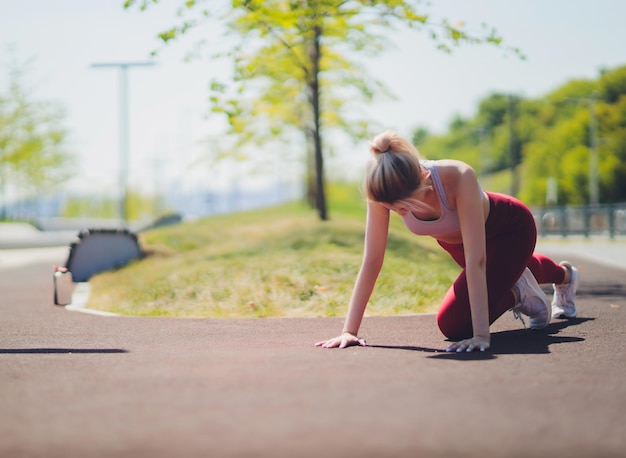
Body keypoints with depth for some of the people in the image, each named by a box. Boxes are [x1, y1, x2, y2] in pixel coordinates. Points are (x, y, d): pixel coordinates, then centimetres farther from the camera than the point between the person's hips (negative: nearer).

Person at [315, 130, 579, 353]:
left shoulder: (458, 178, -45)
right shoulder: (384, 193, -34)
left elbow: (475, 259, -45)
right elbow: (372, 261, -28)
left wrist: (481, 335, -48)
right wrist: (349, 331, -32)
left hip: (510, 229, -5)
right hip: (455, 240, 5)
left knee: (454, 324, -18)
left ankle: (517, 293, 9)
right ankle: (564, 274, 67)